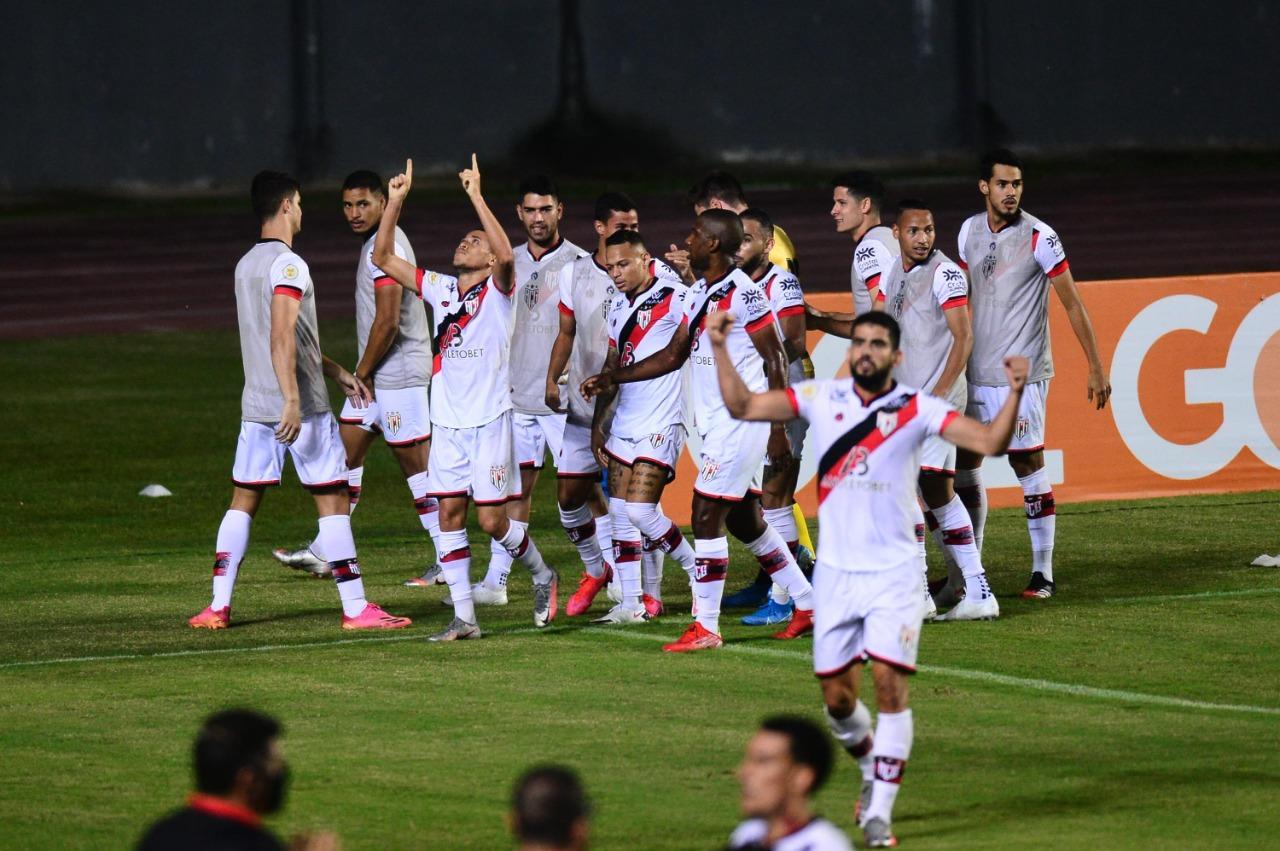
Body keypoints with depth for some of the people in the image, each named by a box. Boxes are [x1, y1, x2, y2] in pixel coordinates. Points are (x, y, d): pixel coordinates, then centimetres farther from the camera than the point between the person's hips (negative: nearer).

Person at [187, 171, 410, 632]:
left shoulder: (246, 265, 14)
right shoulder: (288, 265, -13)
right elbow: (281, 338, -24)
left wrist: (337, 372, 29)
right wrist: (292, 400, -28)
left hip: (256, 405, 8)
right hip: (301, 408, -8)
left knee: (242, 502, 11)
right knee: (333, 502, -2)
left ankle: (218, 605, 8)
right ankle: (355, 608, -1)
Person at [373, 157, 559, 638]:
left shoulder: (498, 290, -5)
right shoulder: (440, 289, 10)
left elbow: (506, 255, -28)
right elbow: (383, 258, 10)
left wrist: (476, 197, -29)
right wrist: (395, 202, -1)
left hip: (489, 419, -5)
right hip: (447, 420, 5)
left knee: (492, 519, -6)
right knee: (449, 514, 1)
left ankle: (541, 576, 21)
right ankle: (463, 617, 4)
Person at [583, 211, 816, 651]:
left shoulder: (743, 294, -15)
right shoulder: (698, 294, 12)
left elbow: (775, 360, -14)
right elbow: (673, 354, 19)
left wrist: (778, 428, -16)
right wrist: (612, 378, 14)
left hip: (742, 419, -9)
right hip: (715, 424, 9)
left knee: (706, 516, -9)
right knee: (744, 520, 15)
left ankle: (706, 627, -5)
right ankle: (806, 605, 24)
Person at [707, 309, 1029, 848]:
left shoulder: (917, 410, -4)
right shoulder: (822, 399, 3)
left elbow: (990, 442, -11)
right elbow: (743, 407, 4)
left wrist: (1014, 393, -26)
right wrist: (720, 350, -6)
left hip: (893, 573, -3)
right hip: (835, 573, 3)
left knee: (890, 685, -13)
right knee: (837, 697, 6)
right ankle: (872, 770, 35)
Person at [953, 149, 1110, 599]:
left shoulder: (1038, 237, -10)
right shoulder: (969, 231, 7)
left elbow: (1073, 304, -9)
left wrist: (1096, 368, -12)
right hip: (975, 371, 6)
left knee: (1028, 463, -5)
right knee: (963, 460, 8)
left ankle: (1043, 573, 0)